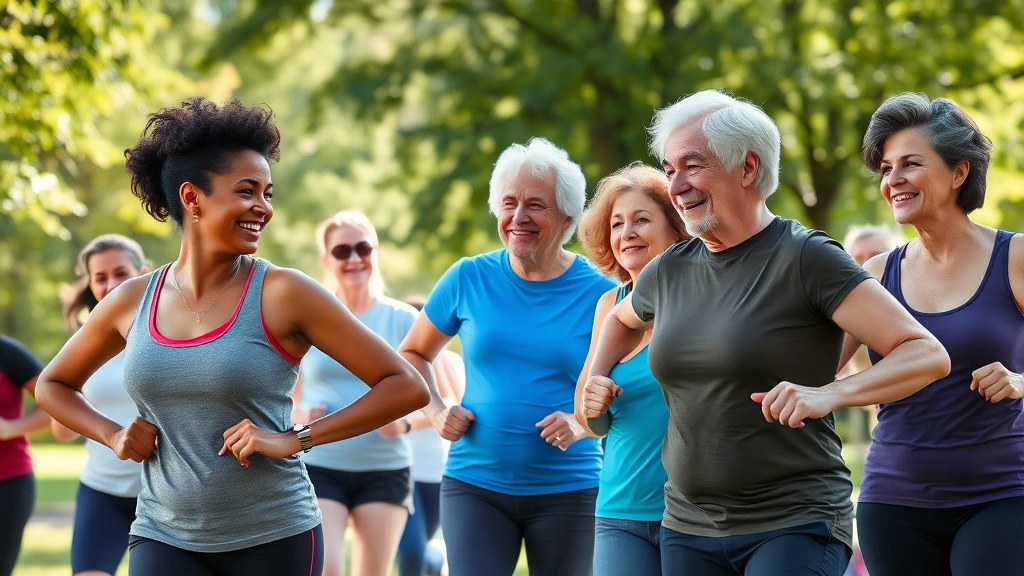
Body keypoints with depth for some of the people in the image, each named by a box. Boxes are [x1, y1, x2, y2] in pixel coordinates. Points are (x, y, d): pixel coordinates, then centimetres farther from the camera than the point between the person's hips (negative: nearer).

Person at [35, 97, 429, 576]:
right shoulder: (131, 302, 3)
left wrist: (295, 439, -14)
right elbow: (53, 384, 22)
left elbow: (406, 387, -9)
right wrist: (113, 436, 4)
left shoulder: (283, 294, -8)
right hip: (163, 537, 2)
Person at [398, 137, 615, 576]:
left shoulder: (599, 294, -3)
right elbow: (412, 354, 15)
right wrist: (436, 412, -2)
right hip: (474, 485, 0)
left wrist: (583, 423, -17)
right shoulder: (469, 278, 1)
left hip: (568, 491, 0)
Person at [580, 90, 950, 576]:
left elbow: (927, 355, -16)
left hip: (795, 528, -6)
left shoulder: (805, 258, -9)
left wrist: (829, 395, -30)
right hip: (687, 529, 6)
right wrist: (597, 378, 15)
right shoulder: (669, 271, 9)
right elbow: (622, 321, 35)